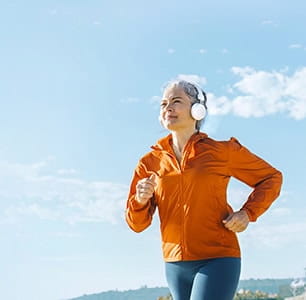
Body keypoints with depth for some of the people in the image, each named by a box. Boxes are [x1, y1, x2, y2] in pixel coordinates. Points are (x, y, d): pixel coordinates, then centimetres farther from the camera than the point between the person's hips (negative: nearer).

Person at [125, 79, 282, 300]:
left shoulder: (223, 151, -2)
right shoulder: (150, 162, 5)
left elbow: (271, 177, 10)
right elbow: (137, 223, 6)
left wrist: (248, 213, -5)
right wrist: (141, 200, -16)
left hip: (218, 260, -4)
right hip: (175, 265, 4)